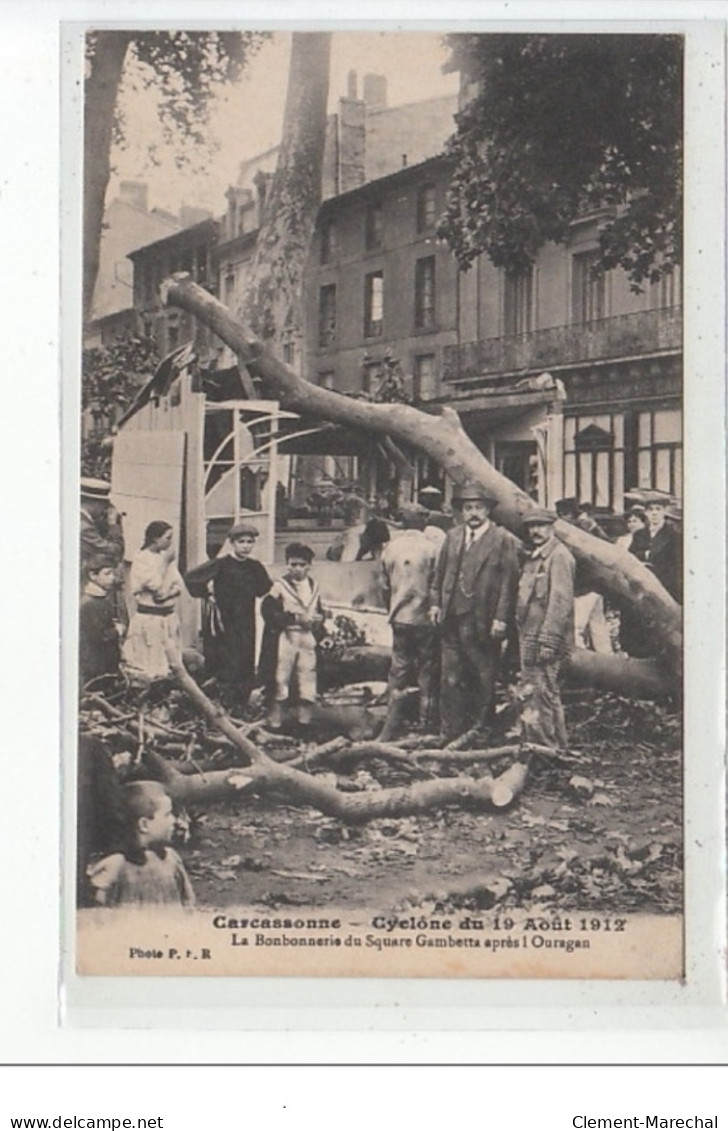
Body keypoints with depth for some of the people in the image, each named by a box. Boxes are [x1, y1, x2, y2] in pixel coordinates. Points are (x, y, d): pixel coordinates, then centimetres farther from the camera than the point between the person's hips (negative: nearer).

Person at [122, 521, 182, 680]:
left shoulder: (166, 557, 9)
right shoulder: (141, 559, -12)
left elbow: (178, 586, 8)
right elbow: (157, 586, -19)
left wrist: (168, 594, -14)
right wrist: (166, 561, -12)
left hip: (169, 617, 7)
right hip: (148, 618, -7)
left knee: (172, 664, 7)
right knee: (149, 666, -3)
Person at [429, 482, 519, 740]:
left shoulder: (503, 540, -4)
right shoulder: (452, 537, 12)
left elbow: (509, 582, -8)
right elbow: (440, 574, 17)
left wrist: (501, 619, -12)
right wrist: (435, 603, 6)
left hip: (484, 623, -4)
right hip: (452, 621, 4)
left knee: (484, 682, 5)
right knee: (450, 680, 6)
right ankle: (451, 734, 13)